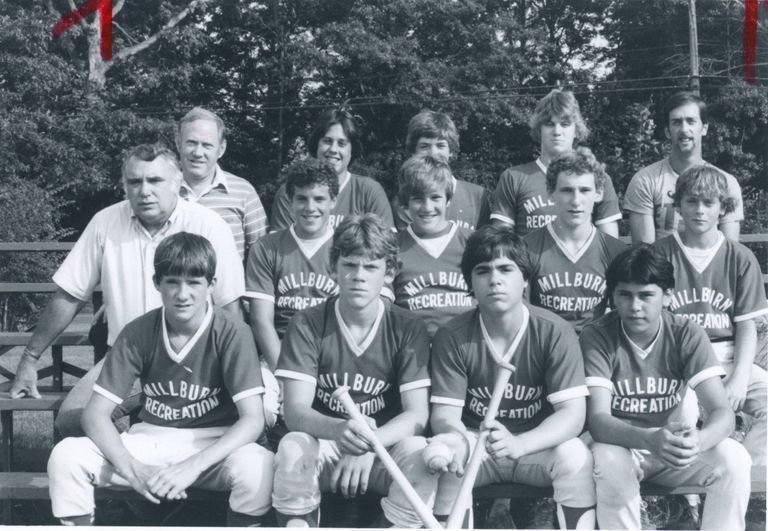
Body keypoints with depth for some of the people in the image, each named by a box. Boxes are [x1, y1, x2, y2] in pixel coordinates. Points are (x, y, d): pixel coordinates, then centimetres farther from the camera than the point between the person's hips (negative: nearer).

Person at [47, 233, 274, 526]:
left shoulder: (232, 333, -14)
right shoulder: (137, 333, -6)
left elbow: (253, 419, -19)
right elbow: (95, 413, -8)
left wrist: (192, 466, -33)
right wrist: (132, 469, -26)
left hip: (214, 445, -2)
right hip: (150, 440, 3)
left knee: (257, 465, -36)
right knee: (65, 456, -21)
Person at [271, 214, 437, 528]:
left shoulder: (408, 329, -3)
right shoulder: (306, 325, -4)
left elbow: (417, 414, -10)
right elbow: (294, 410, -13)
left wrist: (368, 444, -31)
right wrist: (339, 430, -36)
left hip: (385, 447, 1)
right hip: (322, 446, 0)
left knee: (419, 456, -31)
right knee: (292, 448, -32)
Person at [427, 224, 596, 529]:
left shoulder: (555, 332, -12)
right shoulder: (452, 338, -9)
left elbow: (572, 413, -19)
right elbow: (444, 413, -11)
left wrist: (517, 444, -38)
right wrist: (455, 437, -38)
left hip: (538, 445, 0)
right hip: (475, 446, 1)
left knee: (575, 457, -30)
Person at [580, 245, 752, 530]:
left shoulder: (687, 335, -10)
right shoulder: (595, 336, -15)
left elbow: (722, 412, -17)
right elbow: (598, 419, -23)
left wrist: (699, 440, -41)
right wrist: (650, 439, -43)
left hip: (674, 443, 2)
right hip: (618, 444, -2)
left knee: (734, 459, -25)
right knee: (610, 463, -35)